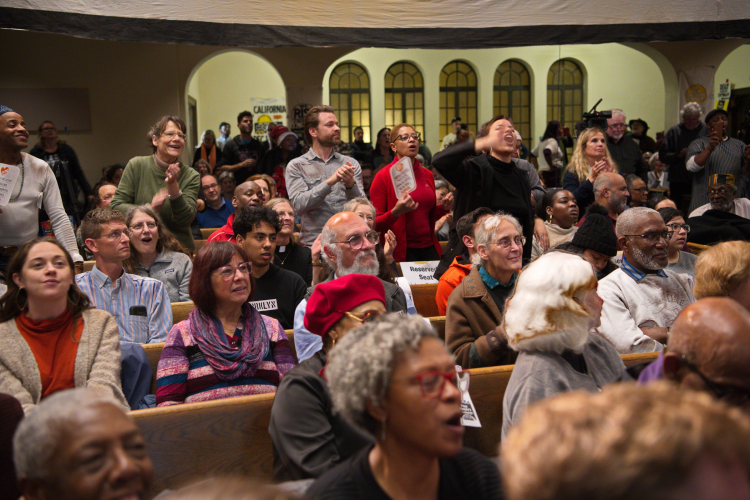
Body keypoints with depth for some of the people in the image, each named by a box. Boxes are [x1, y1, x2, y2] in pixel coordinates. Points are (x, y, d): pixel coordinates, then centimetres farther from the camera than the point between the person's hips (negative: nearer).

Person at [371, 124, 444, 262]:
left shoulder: (427, 175, 11)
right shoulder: (383, 176, -4)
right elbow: (375, 224, -7)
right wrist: (396, 212, -23)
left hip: (429, 249, 5)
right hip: (400, 252, -5)